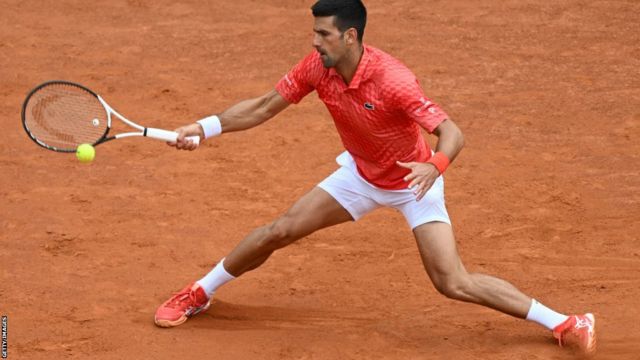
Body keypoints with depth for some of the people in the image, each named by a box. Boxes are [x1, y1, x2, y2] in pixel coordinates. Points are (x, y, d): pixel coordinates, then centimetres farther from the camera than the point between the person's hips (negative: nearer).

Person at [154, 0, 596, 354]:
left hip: (414, 183, -5)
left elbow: (452, 134, -37)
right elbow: (263, 107, -4)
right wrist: (206, 127, -14)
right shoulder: (317, 67, -17)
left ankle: (564, 324, -6)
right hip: (360, 174, 6)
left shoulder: (393, 80, -35)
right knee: (278, 232, 2)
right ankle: (199, 294, 24)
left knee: (454, 284, -16)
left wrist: (434, 165, -58)